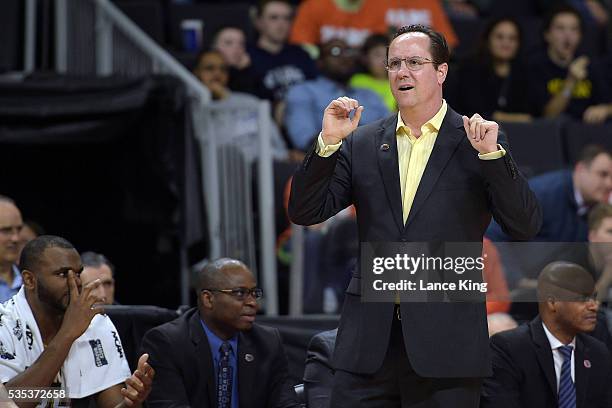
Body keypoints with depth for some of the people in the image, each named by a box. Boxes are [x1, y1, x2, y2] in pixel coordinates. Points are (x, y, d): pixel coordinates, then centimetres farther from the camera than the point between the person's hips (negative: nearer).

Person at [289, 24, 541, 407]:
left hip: (445, 342, -2)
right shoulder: (360, 144, 11)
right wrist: (328, 143, -8)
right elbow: (305, 213, 5)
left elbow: (526, 226, -5)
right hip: (369, 343, 2)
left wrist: (491, 153, -18)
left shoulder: (480, 141, 3)